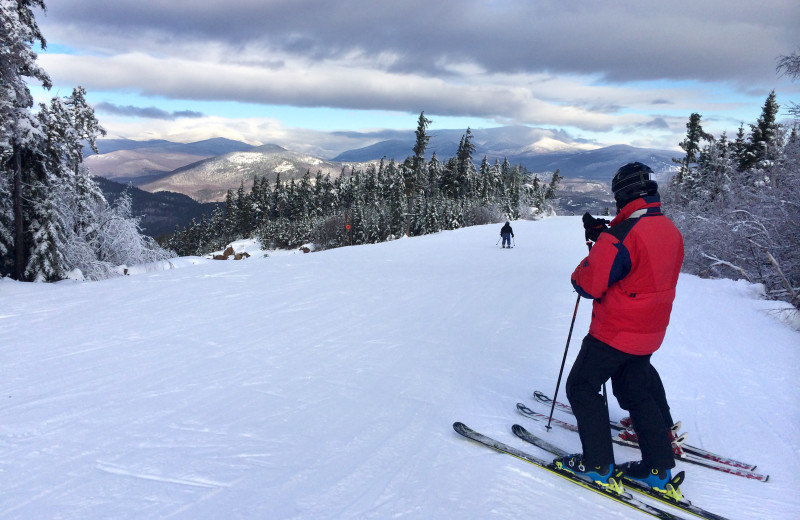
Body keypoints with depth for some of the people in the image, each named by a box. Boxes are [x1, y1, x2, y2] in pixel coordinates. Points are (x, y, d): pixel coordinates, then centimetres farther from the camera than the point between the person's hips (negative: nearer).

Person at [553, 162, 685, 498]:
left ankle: (599, 467, 11)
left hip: (615, 331, -8)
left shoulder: (622, 235, -25)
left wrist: (590, 258, -1)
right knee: (636, 390, 20)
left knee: (582, 387, 7)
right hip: (649, 333, 8)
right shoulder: (671, 230, 2)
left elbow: (587, 284, -23)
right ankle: (660, 471, 24)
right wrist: (605, 236, 9)